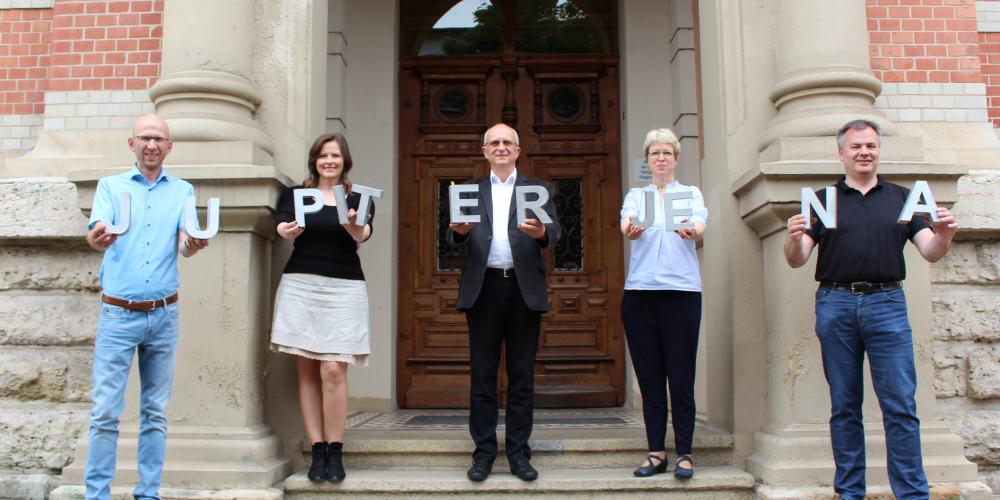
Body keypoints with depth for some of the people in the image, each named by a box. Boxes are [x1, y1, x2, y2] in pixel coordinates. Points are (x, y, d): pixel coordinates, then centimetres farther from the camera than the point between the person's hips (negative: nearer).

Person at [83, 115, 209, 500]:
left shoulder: (183, 191, 8)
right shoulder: (110, 186, 5)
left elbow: (184, 245, -5)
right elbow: (96, 234, -10)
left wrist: (194, 244, -30)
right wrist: (97, 239, -36)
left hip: (164, 314, 2)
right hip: (118, 313, -1)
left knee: (156, 411, 8)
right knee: (105, 410, -2)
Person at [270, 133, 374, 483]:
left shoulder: (358, 199, 8)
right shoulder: (295, 194, 10)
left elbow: (364, 234, -11)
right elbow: (282, 226, -8)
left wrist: (354, 227, -35)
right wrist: (288, 231, -33)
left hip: (344, 288, -1)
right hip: (300, 286, 1)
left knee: (333, 371, -9)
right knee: (307, 372, 2)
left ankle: (335, 452, 3)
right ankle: (317, 451, 9)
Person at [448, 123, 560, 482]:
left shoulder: (537, 189, 11)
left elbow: (554, 231, -4)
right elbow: (456, 238, 2)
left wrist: (541, 232, -27)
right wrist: (459, 230, -22)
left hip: (524, 288, 0)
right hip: (483, 288, 1)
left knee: (522, 375, 4)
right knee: (482, 374, 4)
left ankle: (518, 453, 13)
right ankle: (484, 452, 12)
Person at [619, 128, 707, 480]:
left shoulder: (691, 193, 11)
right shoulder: (635, 195, 14)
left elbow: (699, 225, -8)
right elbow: (626, 221, -7)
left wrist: (692, 230, -33)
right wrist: (630, 230, -32)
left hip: (682, 291, -1)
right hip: (639, 292, 2)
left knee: (681, 375, -3)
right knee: (649, 375, 4)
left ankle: (684, 453, 7)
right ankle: (656, 453, 13)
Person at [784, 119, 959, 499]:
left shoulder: (902, 198, 13)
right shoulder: (822, 201, 9)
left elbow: (930, 253, 6)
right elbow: (796, 260, 2)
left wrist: (944, 236, -16)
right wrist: (794, 238, -20)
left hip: (887, 303, 0)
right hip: (835, 304, 0)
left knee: (901, 406, -3)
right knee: (844, 407, 6)